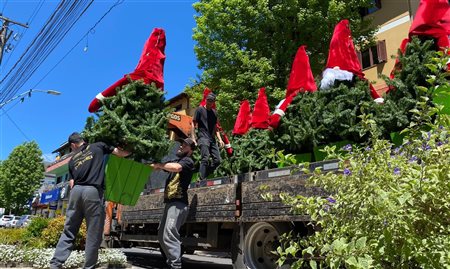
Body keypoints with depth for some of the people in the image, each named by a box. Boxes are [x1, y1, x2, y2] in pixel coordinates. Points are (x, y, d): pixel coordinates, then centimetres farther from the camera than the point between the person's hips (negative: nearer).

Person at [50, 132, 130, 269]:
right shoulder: (98, 146, 12)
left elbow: (72, 183, 16)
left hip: (76, 191, 4)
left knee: (68, 231, 15)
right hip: (93, 191, -4)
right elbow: (121, 153, 17)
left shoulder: (72, 160, 21)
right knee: (93, 234, 3)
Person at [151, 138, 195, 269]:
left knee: (169, 235, -18)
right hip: (170, 202, 10)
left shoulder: (188, 161, -3)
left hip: (178, 203, -10)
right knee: (162, 235, 13)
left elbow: (176, 167, -25)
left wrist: (158, 165, -13)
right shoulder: (175, 160, 25)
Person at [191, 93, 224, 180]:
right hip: (203, 137, -6)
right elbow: (193, 124, 0)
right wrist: (193, 139, -9)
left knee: (217, 160, 0)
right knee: (205, 159, -19)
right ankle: (202, 180, -15)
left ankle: (204, 177, 11)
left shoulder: (214, 112, 18)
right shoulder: (200, 109, 3)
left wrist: (220, 139, 10)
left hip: (212, 139, 6)